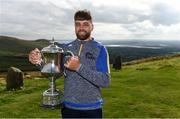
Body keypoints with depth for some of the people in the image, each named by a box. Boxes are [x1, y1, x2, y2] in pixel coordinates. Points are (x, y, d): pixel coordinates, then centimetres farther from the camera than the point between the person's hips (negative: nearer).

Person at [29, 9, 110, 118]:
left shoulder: (100, 49, -7)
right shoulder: (67, 48, 3)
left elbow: (105, 81, -15)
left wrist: (79, 67, -25)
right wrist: (40, 61, -18)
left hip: (92, 109, -2)